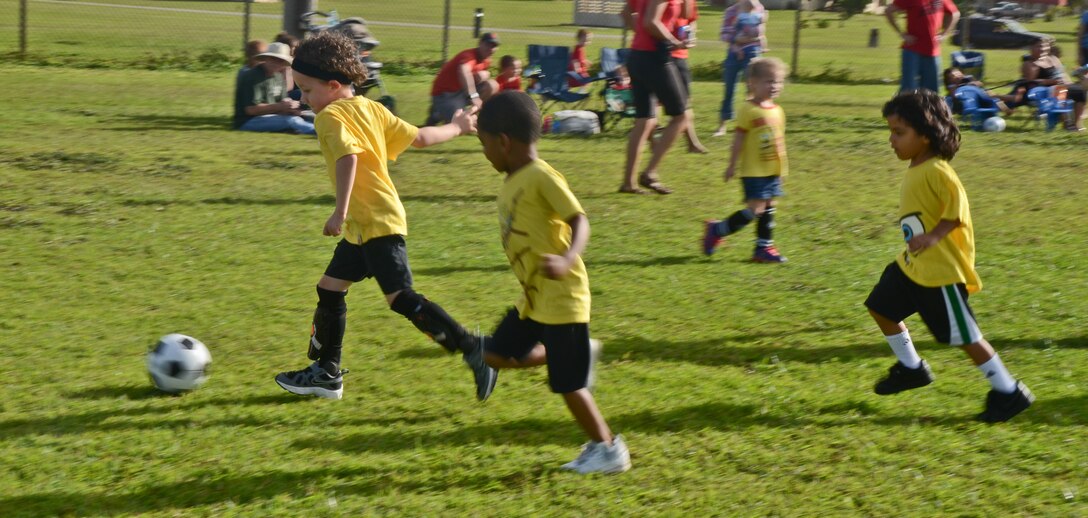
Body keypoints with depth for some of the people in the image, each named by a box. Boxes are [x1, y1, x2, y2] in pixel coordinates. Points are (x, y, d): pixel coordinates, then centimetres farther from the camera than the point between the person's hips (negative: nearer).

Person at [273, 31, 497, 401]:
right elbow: (417, 137, 14)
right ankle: (326, 373, 24)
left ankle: (472, 350, -17)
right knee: (330, 289, 17)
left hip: (376, 224, -10)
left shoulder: (330, 116, -12)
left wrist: (341, 211, -34)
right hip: (362, 226, 10)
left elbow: (348, 156, -29)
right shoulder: (370, 108, 13)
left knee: (400, 298, -14)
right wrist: (456, 128, 31)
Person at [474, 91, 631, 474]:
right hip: (534, 298, 10)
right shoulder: (512, 182, 10)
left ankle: (608, 450, 12)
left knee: (567, 383, -4)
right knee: (497, 355, 12)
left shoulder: (541, 177, -17)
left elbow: (579, 220, -23)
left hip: (562, 297, -10)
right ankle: (582, 353, 20)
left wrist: (567, 260, -39)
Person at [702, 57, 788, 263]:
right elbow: (738, 139, -12)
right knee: (755, 210, -11)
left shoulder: (777, 111, 10)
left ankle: (764, 247, 16)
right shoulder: (748, 110, -12)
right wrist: (732, 165, -12)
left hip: (773, 171, 7)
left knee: (768, 209, 9)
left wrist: (783, 166, 19)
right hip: (753, 171, -7)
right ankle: (716, 230, 2)